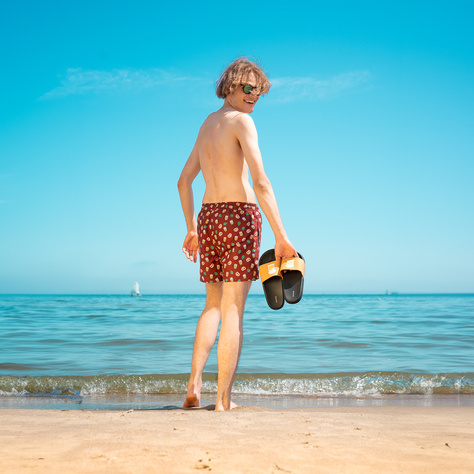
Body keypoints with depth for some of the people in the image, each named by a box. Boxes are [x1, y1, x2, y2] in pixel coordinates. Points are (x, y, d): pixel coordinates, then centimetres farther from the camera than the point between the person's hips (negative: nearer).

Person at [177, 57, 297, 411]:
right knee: (233, 311, -4)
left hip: (207, 217, 7)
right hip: (239, 215, -7)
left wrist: (191, 229, 28)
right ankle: (223, 400, -1)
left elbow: (184, 181, 24)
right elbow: (260, 182, -17)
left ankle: (194, 385, 7)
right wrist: (281, 237, -19)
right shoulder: (241, 121, -6)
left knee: (214, 306, 18)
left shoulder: (207, 124, 20)